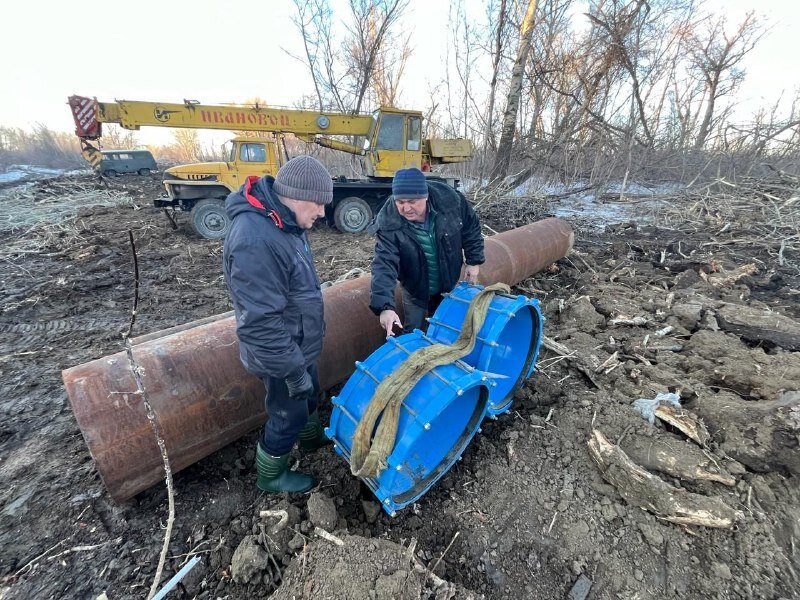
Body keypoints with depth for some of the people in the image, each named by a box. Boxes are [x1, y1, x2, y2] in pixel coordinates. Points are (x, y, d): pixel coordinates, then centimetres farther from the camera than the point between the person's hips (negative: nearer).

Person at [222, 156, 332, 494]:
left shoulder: (282, 222, 0)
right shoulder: (255, 241, -33)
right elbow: (261, 322, -31)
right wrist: (293, 370, -22)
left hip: (300, 344, 9)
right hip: (282, 354, -9)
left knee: (309, 395, 29)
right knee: (287, 416, 13)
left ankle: (311, 438, 58)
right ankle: (271, 476, 41)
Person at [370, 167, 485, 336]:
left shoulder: (449, 199, -24)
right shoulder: (388, 223, -30)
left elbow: (471, 227, -7)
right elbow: (384, 265, -36)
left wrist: (474, 261, -5)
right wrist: (385, 306, -47)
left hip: (448, 284, 2)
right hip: (415, 291, -2)